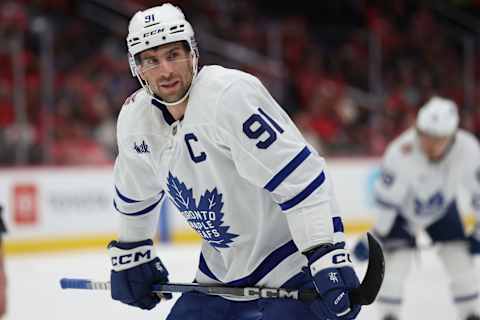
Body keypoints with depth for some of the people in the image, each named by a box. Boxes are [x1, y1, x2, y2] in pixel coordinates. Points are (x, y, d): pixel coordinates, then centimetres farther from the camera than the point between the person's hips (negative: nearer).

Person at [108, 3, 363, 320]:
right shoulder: (134, 119, -1)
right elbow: (135, 193, 21)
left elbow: (301, 177, -30)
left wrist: (329, 260, -34)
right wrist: (130, 254, 28)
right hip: (222, 273, 8)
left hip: (291, 267, -8)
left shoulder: (230, 93, -25)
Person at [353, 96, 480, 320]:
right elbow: (386, 198, -28)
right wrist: (375, 234, -23)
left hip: (442, 207, 3)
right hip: (402, 208, -3)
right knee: (396, 258, -16)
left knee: (460, 258, 0)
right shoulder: (400, 153, -37)